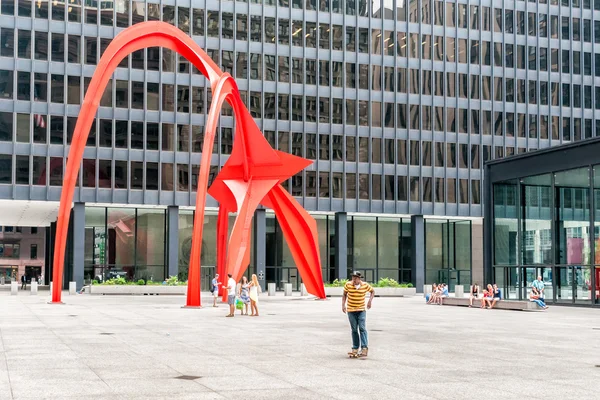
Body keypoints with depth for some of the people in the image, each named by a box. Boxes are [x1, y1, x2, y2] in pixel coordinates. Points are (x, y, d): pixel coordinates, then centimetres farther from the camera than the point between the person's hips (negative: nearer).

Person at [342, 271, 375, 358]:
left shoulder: (365, 285, -8)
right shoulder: (348, 285, -8)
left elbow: (372, 291, 11)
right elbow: (344, 295, 6)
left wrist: (370, 300, -2)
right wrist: (343, 305, -4)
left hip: (361, 310, -1)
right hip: (351, 311, 1)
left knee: (362, 328, -12)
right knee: (354, 330, 5)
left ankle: (364, 348, -14)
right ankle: (355, 349, 12)